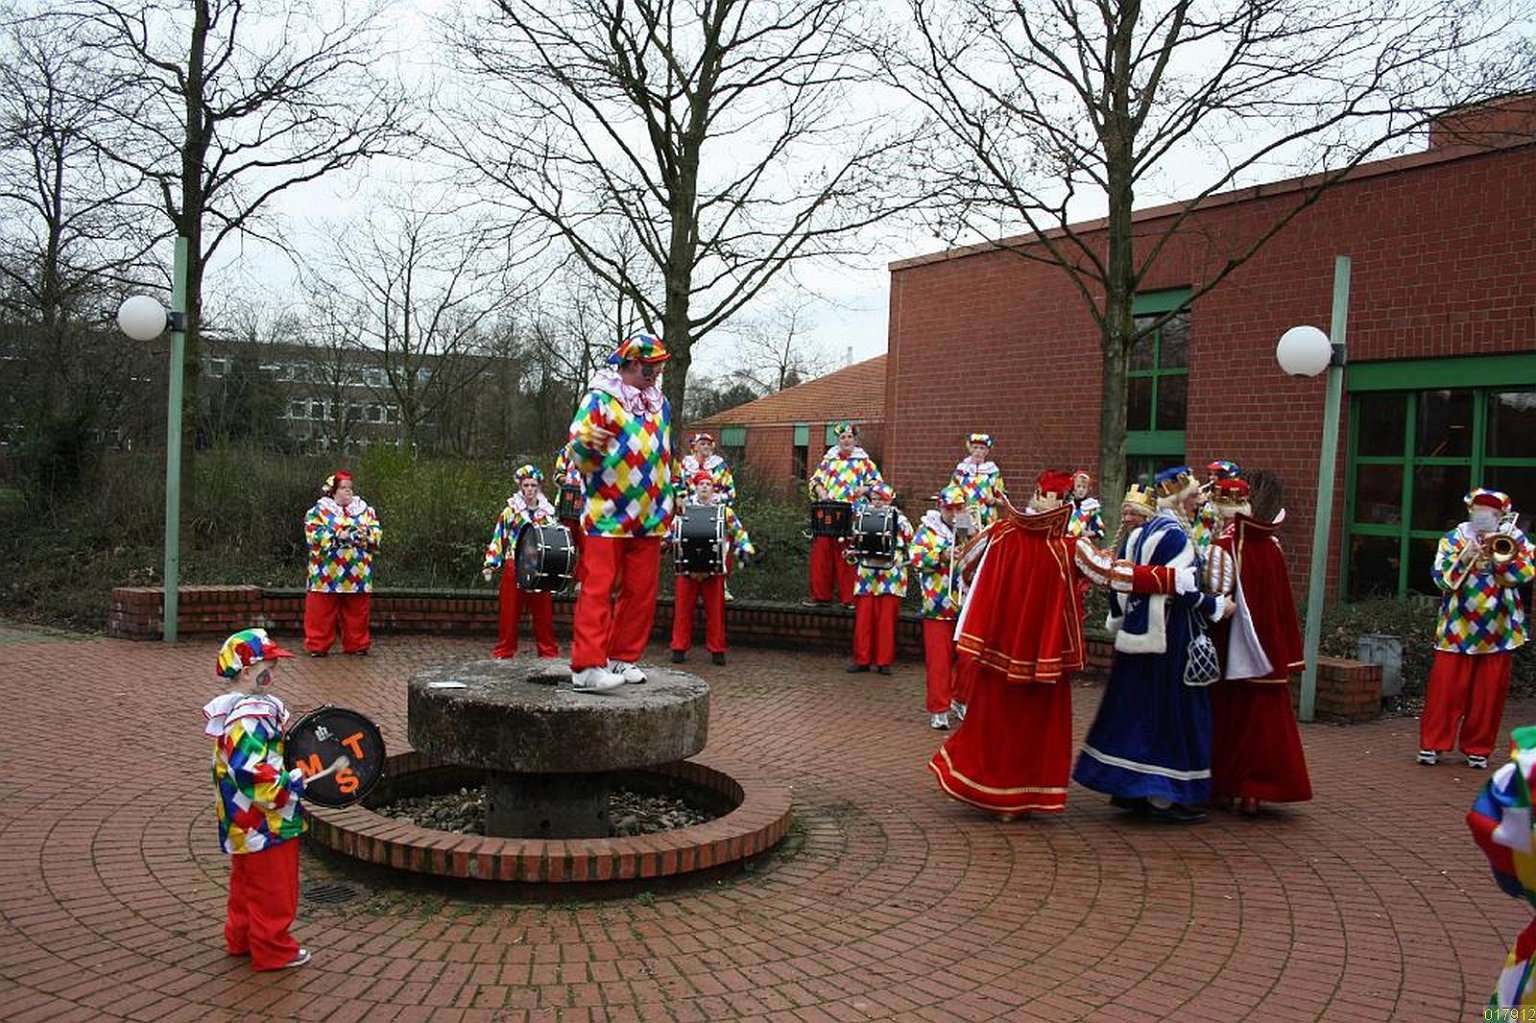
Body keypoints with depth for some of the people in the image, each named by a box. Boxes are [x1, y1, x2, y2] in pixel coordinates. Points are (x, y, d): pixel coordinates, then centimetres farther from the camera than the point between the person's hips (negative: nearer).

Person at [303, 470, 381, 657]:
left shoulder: (364, 510, 12)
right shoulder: (319, 511, 1)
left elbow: (377, 533, 8)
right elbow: (314, 536, -9)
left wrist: (366, 534, -12)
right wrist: (337, 536, -17)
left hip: (357, 575, 3)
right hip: (327, 574, -3)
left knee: (356, 613, 8)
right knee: (322, 612, 1)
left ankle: (357, 644, 18)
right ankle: (318, 646, 10)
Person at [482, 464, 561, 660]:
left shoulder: (549, 512, 8)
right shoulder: (510, 511, 2)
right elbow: (498, 539, 2)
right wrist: (490, 564, -7)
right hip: (514, 568, -1)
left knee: (544, 613, 3)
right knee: (510, 612, 1)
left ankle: (548, 650, 11)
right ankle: (504, 650, 9)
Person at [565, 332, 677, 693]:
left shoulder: (661, 405, 14)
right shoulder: (599, 399, -5)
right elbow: (577, 454, -9)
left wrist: (667, 504, 21)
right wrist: (588, 446, -32)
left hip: (649, 517, 6)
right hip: (607, 515, -6)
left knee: (641, 592, 7)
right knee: (598, 589, -9)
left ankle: (623, 658, 18)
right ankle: (586, 667, -10)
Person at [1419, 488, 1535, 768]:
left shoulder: (1512, 539, 7)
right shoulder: (1453, 539, 5)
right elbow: (1441, 578, -4)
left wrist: (1498, 555, -18)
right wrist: (1464, 560, -18)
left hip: (1498, 631, 1)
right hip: (1457, 629, -1)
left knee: (1489, 692, 5)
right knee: (1445, 688, -2)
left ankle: (1478, 749, 16)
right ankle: (1431, 744, 5)